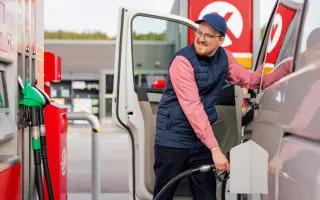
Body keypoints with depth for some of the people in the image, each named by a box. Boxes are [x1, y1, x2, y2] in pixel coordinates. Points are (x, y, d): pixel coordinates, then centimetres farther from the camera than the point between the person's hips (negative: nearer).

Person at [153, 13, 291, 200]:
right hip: (173, 140, -5)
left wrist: (288, 67, -4)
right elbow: (192, 107, -25)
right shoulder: (183, 61, -18)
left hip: (202, 140, 6)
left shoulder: (224, 57, 3)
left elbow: (252, 80, 11)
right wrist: (215, 148, -29)